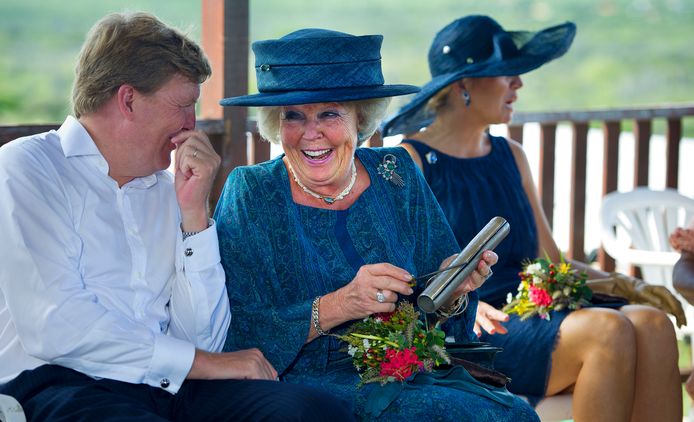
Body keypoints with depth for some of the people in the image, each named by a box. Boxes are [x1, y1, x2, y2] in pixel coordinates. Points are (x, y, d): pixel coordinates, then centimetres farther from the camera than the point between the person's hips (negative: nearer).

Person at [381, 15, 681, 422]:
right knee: (608, 329, -30)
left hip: (530, 313, 6)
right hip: (460, 335, -6)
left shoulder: (511, 156, 20)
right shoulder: (411, 159, 0)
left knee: (652, 323, -22)